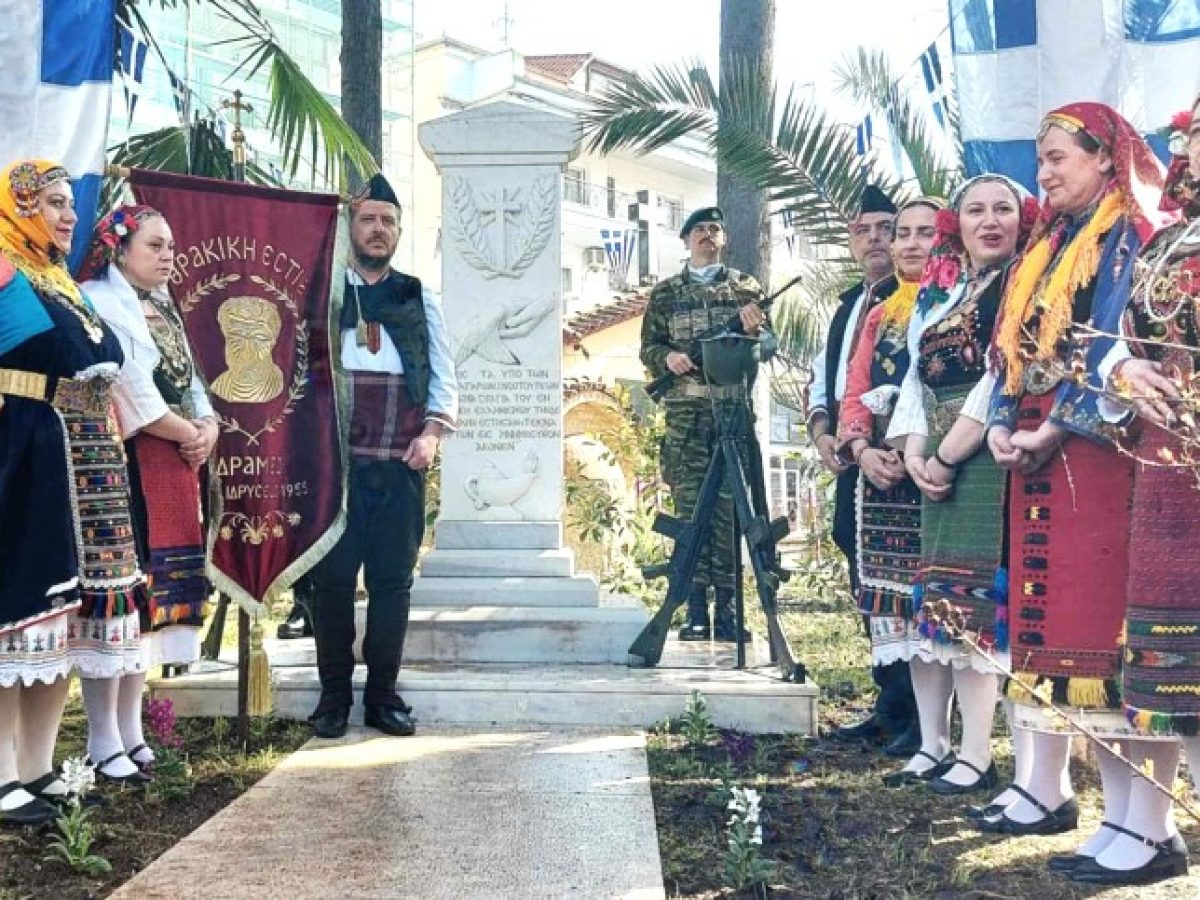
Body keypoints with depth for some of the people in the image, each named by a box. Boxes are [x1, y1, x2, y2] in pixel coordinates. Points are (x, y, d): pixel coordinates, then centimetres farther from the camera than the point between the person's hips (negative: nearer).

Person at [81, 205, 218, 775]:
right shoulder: (99, 302, -7)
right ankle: (103, 741, 0)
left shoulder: (163, 310, 20)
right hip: (126, 464, -8)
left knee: (151, 587, 9)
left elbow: (189, 382, 17)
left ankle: (129, 728, 17)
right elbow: (130, 390, -16)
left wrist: (207, 427, -3)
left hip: (175, 466, 9)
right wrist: (188, 433, -8)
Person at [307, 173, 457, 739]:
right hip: (337, 459, -2)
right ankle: (334, 697, 11)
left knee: (393, 581, 4)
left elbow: (444, 377, 13)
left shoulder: (420, 300, 16)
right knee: (333, 577, 0)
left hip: (401, 461, 2)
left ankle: (383, 694, 14)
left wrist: (431, 432, -3)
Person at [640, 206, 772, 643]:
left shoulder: (747, 288, 13)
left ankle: (725, 609, 2)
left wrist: (753, 331, -12)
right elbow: (648, 346, 13)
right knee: (690, 506, -3)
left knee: (729, 509, -3)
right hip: (684, 412, 0)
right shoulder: (666, 292, 15)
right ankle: (696, 610, 0)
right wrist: (668, 357, -9)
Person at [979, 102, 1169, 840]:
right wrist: (1002, 424, 0)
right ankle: (1044, 785, 13)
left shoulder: (1128, 238, -3)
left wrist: (1056, 430, -16)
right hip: (1033, 452, 8)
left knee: (1094, 614, -9)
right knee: (1040, 614, 7)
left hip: (1091, 447, -8)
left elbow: (1112, 348, -13)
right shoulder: (1047, 247, 20)